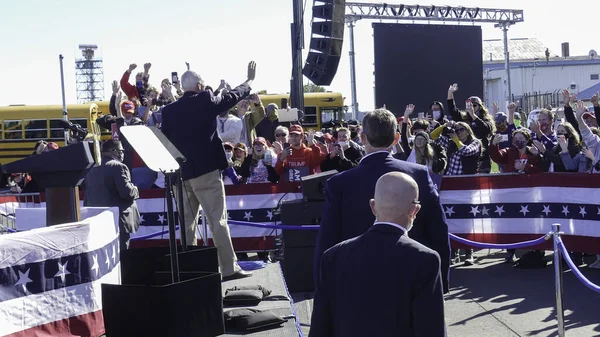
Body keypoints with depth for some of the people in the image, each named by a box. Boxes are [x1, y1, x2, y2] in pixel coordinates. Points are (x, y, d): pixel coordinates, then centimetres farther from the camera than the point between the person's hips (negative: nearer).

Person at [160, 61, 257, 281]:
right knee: (218, 221, -4)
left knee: (187, 224, 11)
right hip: (206, 171, -4)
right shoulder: (205, 102, -4)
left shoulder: (169, 111, 7)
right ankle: (229, 268, -5)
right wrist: (250, 80, 26)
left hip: (181, 174, 5)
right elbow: (233, 97, 10)